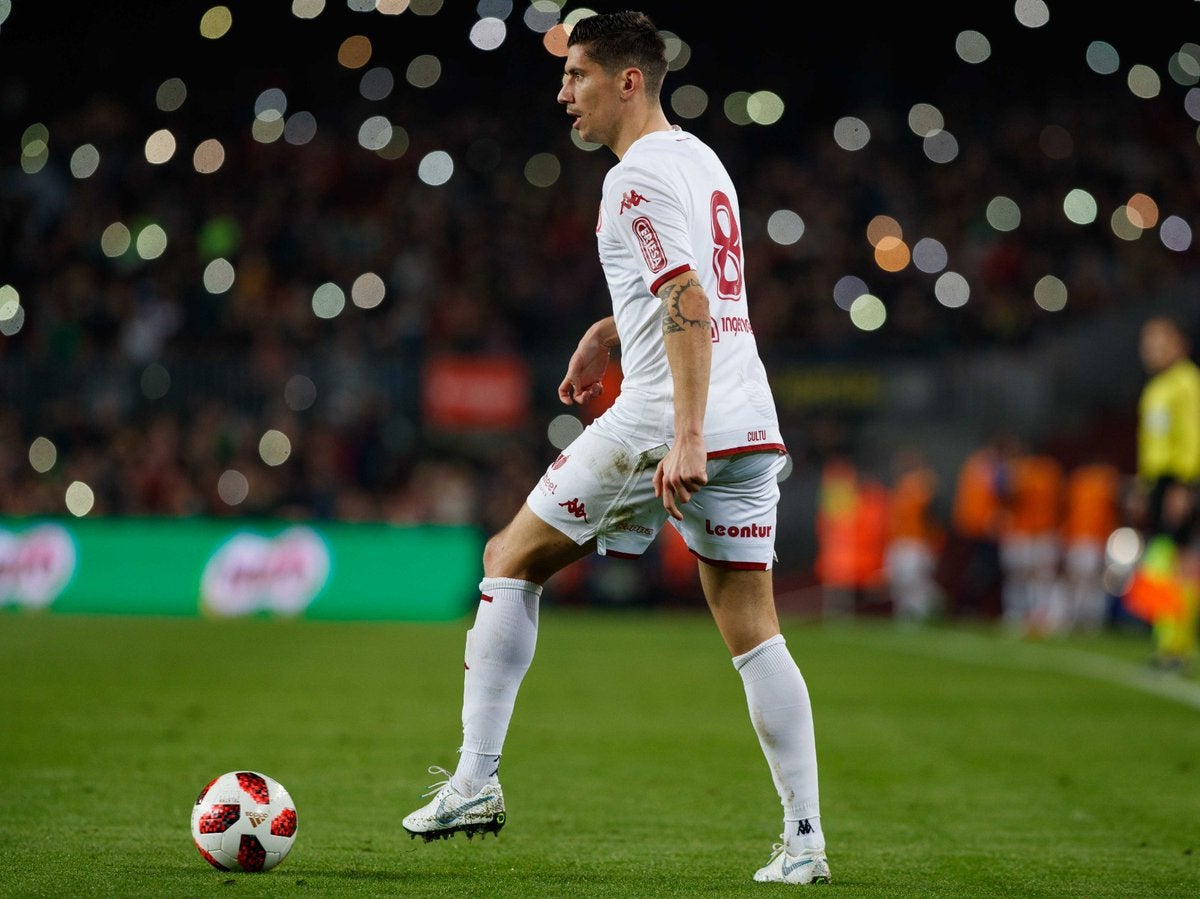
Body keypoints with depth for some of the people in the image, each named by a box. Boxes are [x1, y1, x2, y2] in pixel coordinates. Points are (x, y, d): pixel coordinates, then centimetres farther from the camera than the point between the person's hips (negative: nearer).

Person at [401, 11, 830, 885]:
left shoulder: (639, 175, -9)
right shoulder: (701, 159, 19)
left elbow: (690, 307, -21)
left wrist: (685, 440, -26)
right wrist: (610, 330, 29)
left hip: (661, 424, -8)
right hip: (751, 424, 8)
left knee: (511, 561, 8)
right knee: (754, 632, 6)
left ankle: (476, 780, 5)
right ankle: (805, 841, -2)